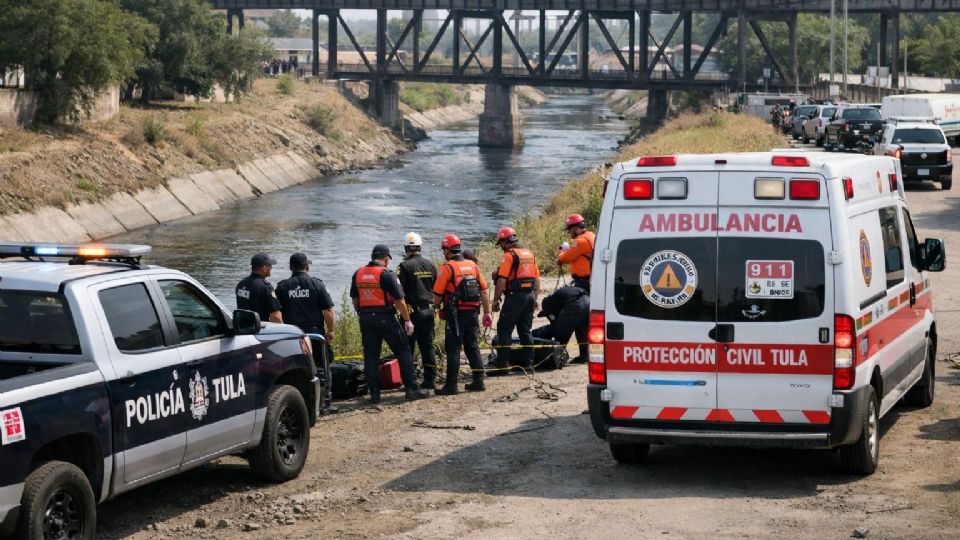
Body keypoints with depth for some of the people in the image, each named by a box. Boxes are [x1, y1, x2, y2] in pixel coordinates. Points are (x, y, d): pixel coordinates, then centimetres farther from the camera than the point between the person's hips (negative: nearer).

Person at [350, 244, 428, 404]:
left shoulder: (358, 274, 7)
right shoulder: (387, 274, -11)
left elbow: (355, 299, 15)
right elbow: (399, 300, -11)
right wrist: (407, 320, -4)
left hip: (365, 319, 5)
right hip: (385, 318, -5)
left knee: (370, 356, 9)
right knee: (403, 351, 5)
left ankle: (374, 394, 7)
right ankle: (411, 389, 3)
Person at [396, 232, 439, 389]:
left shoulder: (405, 266, -11)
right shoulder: (430, 264, 6)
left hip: (412, 311, -5)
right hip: (428, 310, 5)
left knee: (408, 348, 2)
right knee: (428, 346, 10)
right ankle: (430, 380, 10)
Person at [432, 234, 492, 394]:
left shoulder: (447, 268, -9)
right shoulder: (473, 265, 8)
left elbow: (438, 295, -9)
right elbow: (484, 291, 8)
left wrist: (437, 306, 12)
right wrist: (487, 313, 13)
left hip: (455, 315, -5)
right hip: (472, 313, 5)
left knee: (453, 350, -1)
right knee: (473, 347, 14)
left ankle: (451, 385, -1)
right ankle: (478, 381, 16)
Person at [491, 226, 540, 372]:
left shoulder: (509, 255, -10)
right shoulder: (529, 254, 14)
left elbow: (502, 280, -15)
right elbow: (537, 278, 17)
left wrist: (496, 300, -9)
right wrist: (535, 298, 23)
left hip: (515, 296, -7)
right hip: (530, 295, 7)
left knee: (504, 330, -3)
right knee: (525, 330, 14)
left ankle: (503, 364, -7)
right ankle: (527, 362, 13)